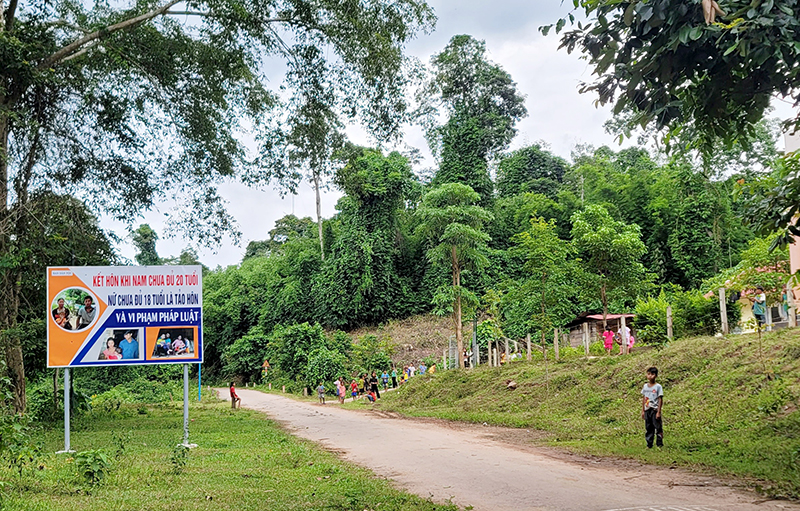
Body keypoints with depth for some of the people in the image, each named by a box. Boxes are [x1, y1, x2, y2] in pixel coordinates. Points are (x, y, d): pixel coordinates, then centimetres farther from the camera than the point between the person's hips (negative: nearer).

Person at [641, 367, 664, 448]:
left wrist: (658, 412, -12)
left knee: (657, 427, -3)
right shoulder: (645, 386, 9)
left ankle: (659, 444, 4)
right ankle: (649, 444, 14)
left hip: (655, 410, -5)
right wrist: (643, 411, 12)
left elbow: (660, 399, -7)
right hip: (647, 410, 5)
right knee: (648, 428, 8)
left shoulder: (658, 387, -7)